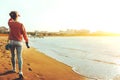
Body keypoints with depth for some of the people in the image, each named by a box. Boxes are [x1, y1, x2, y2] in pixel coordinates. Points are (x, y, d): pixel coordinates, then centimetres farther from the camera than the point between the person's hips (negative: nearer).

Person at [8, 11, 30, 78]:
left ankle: (14, 69, 30)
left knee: (13, 55, 19)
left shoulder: (10, 23, -2)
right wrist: (27, 43, -3)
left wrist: (12, 16, 32)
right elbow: (25, 34, -9)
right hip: (19, 42, -3)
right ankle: (20, 72, -18)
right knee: (19, 57, -5)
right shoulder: (21, 25, -10)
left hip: (11, 42, 3)